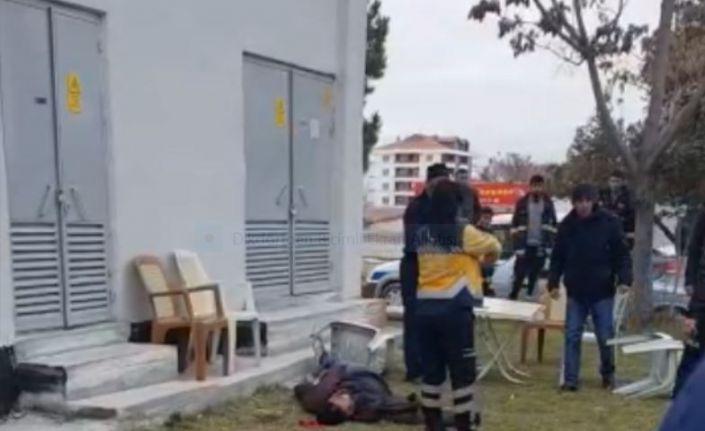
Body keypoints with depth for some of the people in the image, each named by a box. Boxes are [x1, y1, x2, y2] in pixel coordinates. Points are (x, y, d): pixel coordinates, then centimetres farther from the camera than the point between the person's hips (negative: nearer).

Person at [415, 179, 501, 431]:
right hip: (453, 307, -5)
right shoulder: (463, 233, -7)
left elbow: (439, 259, 8)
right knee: (462, 368, 4)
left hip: (425, 306, 5)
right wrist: (481, 261, 28)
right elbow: (494, 247, 7)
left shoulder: (422, 234, 6)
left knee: (431, 365, 13)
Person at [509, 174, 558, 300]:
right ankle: (513, 296, 5)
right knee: (520, 273, -3)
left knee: (535, 275, 8)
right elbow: (515, 226, 0)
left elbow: (553, 225, 9)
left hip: (541, 246, 2)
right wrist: (518, 246, -6)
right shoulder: (522, 203, -1)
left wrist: (550, 245, 2)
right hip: (525, 245, -2)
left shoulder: (548, 203, 4)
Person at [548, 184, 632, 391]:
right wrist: (553, 282, 0)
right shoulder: (566, 225, 1)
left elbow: (622, 254, -5)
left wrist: (624, 279, -16)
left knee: (605, 337, 7)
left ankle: (608, 374, 28)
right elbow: (557, 257, 6)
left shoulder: (609, 223, -6)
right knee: (572, 336, 2)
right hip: (576, 291, 2)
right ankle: (570, 379, 8)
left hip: (602, 291, -2)